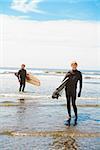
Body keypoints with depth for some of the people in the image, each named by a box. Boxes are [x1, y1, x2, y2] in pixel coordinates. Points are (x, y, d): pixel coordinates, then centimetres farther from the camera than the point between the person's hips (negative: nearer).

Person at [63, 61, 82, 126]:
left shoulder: (79, 73, 1)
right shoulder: (68, 73, 9)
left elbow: (80, 83, 3)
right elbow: (63, 81, 12)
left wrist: (80, 92, -1)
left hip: (73, 90, -3)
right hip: (67, 89, 4)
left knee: (73, 104, -4)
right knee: (68, 103, 7)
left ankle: (76, 117, 15)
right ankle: (69, 117, 18)